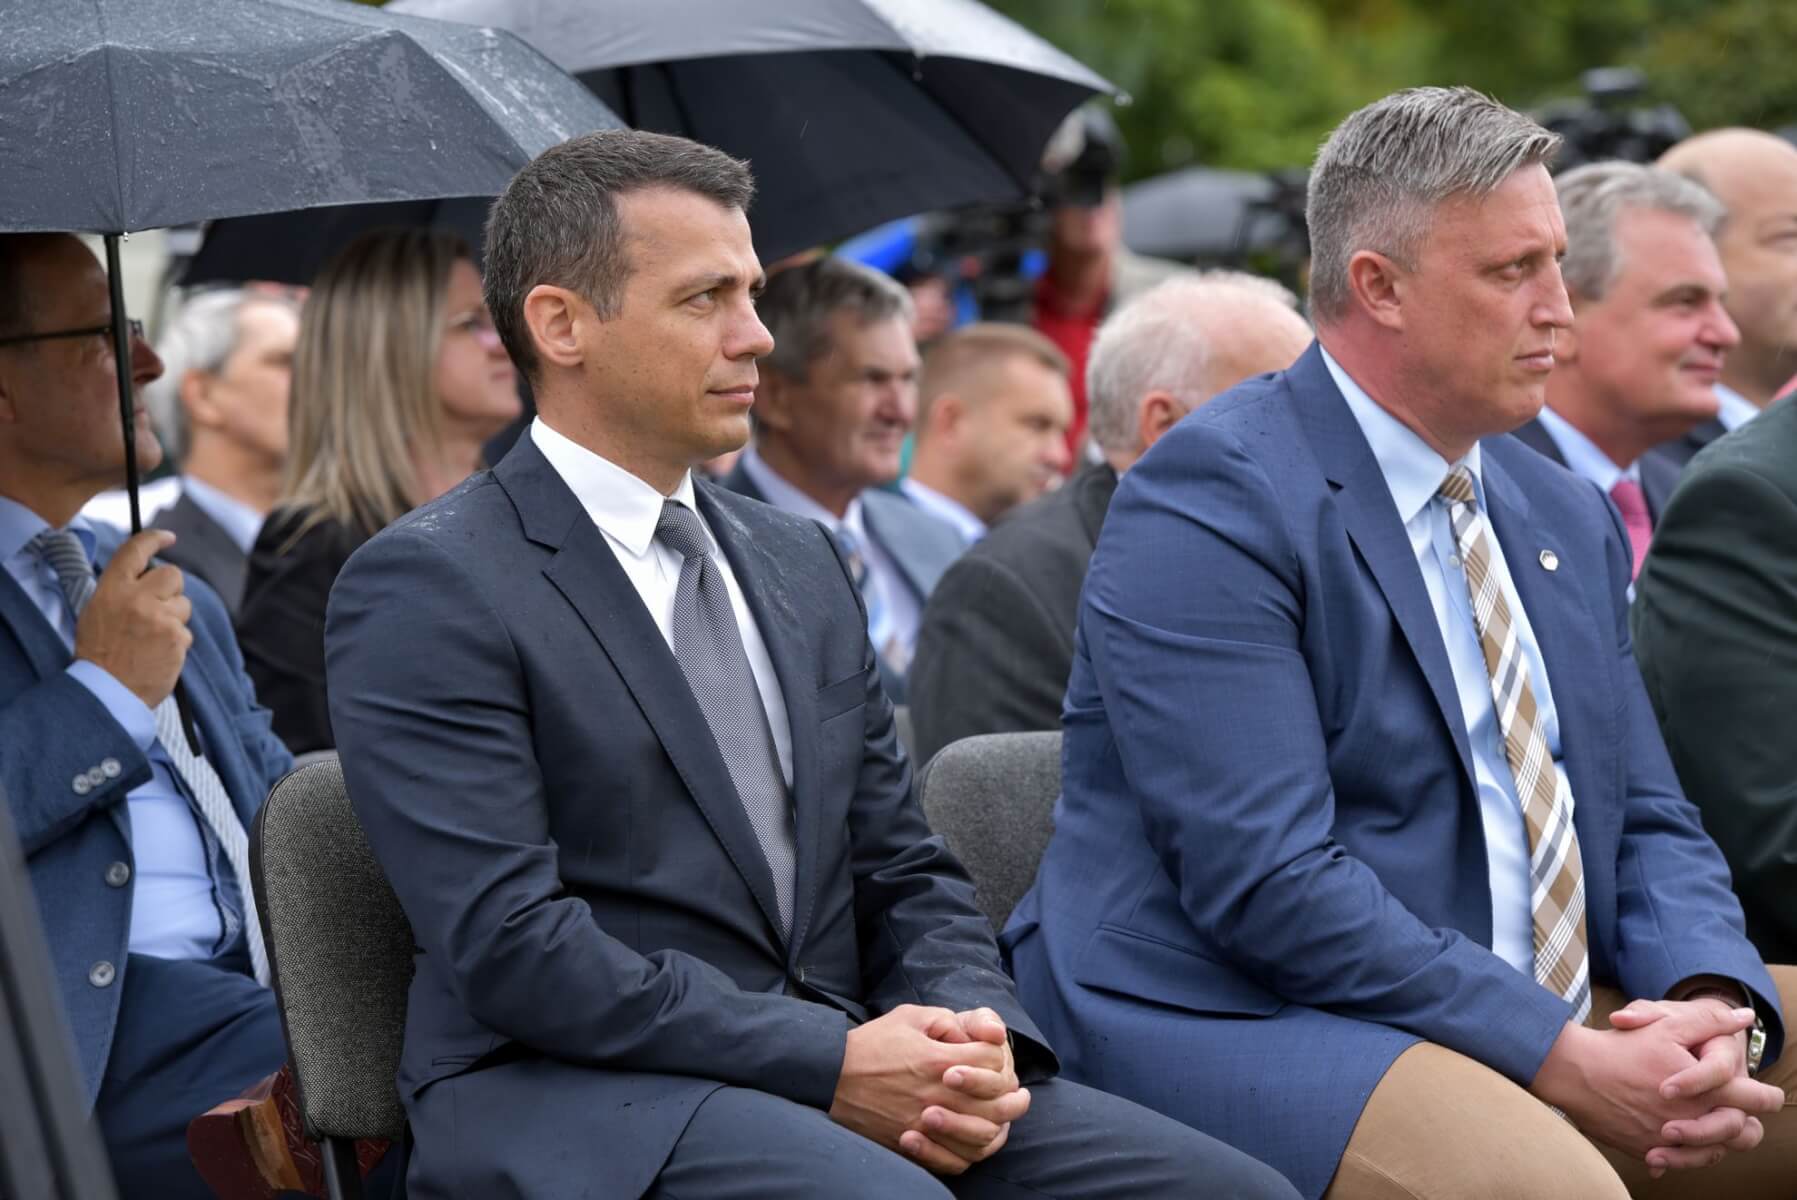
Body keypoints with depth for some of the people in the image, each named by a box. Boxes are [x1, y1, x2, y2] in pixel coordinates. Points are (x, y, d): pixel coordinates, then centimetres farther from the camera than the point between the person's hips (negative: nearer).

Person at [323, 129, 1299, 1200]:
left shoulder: (803, 563, 19)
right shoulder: (430, 589, -4)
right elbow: (507, 941, -14)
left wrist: (976, 1037, -4)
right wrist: (829, 1062, -18)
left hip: (847, 1069, 7)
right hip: (574, 1104, -7)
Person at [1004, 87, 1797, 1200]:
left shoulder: (1569, 517, 15)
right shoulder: (1208, 503, -11)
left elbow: (1649, 825, 15)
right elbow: (1269, 883, -19)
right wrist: (1562, 1057, -21)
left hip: (1558, 1016, 8)